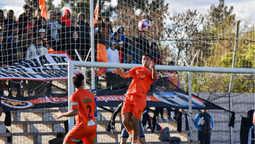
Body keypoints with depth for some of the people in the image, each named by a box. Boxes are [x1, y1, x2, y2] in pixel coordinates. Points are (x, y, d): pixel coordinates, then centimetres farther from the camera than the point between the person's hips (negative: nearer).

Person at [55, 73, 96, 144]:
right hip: (93, 126, 6)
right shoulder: (90, 94, 8)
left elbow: (75, 112, -20)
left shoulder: (75, 96, -11)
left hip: (82, 126, -6)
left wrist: (62, 114, -8)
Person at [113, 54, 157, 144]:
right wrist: (120, 72, -12)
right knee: (125, 120, -6)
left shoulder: (150, 71, 15)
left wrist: (153, 68, -28)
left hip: (140, 97, -3)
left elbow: (154, 77, -8)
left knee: (134, 121, -12)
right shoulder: (136, 69, 24)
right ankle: (133, 136, 18)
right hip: (129, 96, 3)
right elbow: (125, 75, 11)